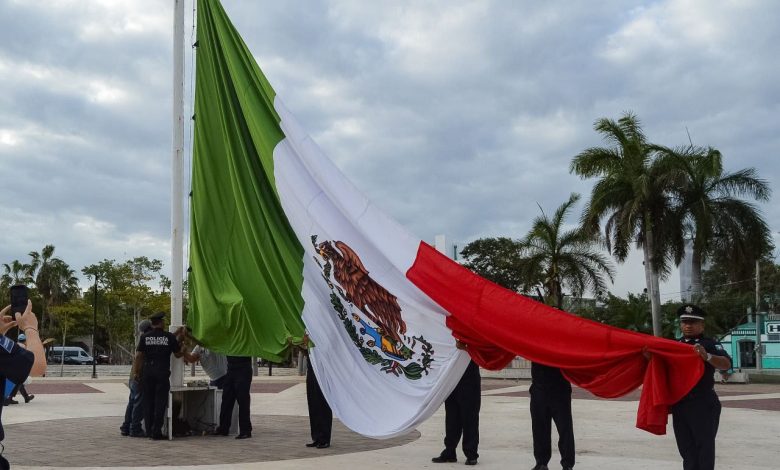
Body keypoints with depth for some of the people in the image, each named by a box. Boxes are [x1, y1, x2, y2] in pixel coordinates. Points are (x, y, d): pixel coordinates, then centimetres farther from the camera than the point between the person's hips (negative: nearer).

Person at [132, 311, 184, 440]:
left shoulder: (144, 337, 2)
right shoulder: (170, 337, -2)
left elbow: (138, 356, 0)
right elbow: (178, 354, 6)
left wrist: (135, 372, 6)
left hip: (147, 371, 3)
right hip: (163, 372, -2)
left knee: (148, 401, 11)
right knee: (160, 402, 1)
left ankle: (149, 431, 14)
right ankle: (156, 432, 0)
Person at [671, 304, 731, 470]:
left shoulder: (710, 344, -5)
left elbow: (726, 364, -20)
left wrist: (707, 356, -40)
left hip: (704, 405, -6)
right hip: (679, 405, 6)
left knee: (704, 447, -1)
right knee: (686, 448, 13)